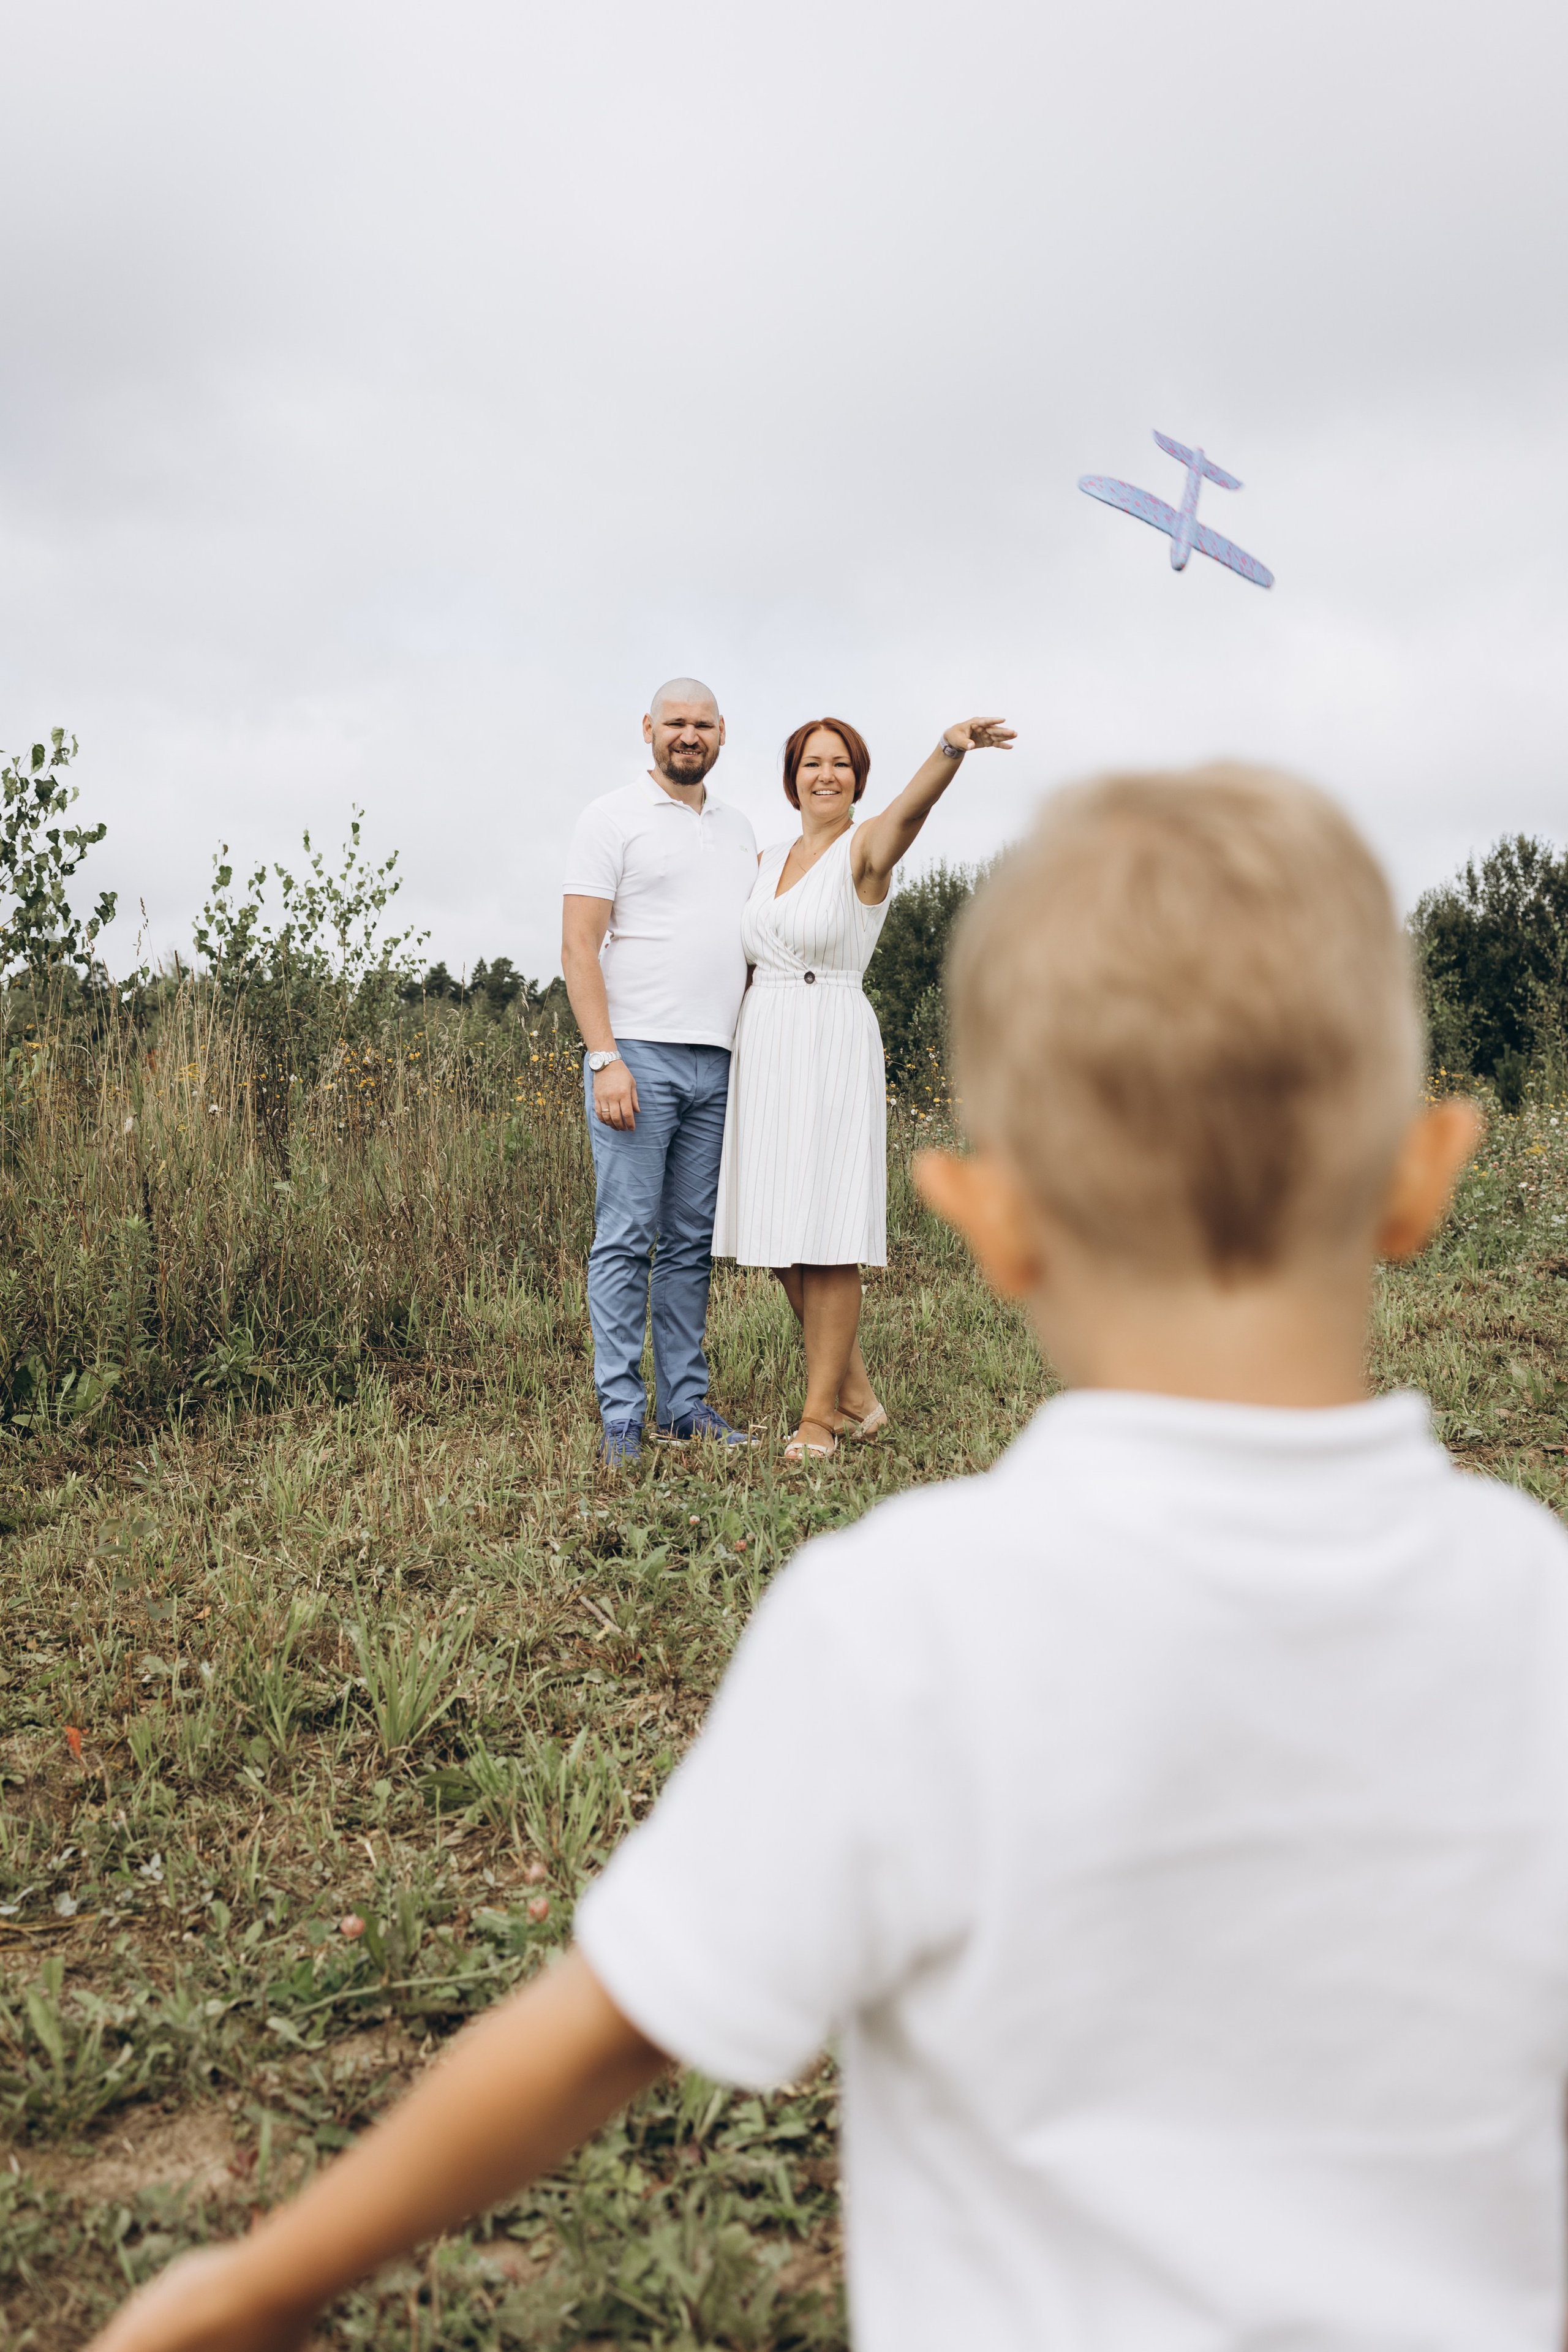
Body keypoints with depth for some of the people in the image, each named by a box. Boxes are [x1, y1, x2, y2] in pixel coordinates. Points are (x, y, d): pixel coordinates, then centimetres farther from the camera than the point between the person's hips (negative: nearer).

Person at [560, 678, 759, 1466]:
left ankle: (686, 1401, 14)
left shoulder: (738, 830, 19)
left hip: (718, 1062, 6)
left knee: (691, 1242, 8)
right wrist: (604, 1059, -15)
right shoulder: (613, 818, 1)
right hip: (637, 1054, -5)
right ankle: (621, 1416, -1)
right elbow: (578, 946, -6)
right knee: (626, 1238, -5)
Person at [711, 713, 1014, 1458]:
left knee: (824, 1239, -5)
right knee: (782, 1237, 8)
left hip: (832, 1049, -7)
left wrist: (952, 747, -47)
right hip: (762, 1052, 7)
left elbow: (912, 805, -27)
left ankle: (818, 1415, 6)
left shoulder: (866, 848, -5)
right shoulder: (768, 859, 15)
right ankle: (857, 1397, 21)